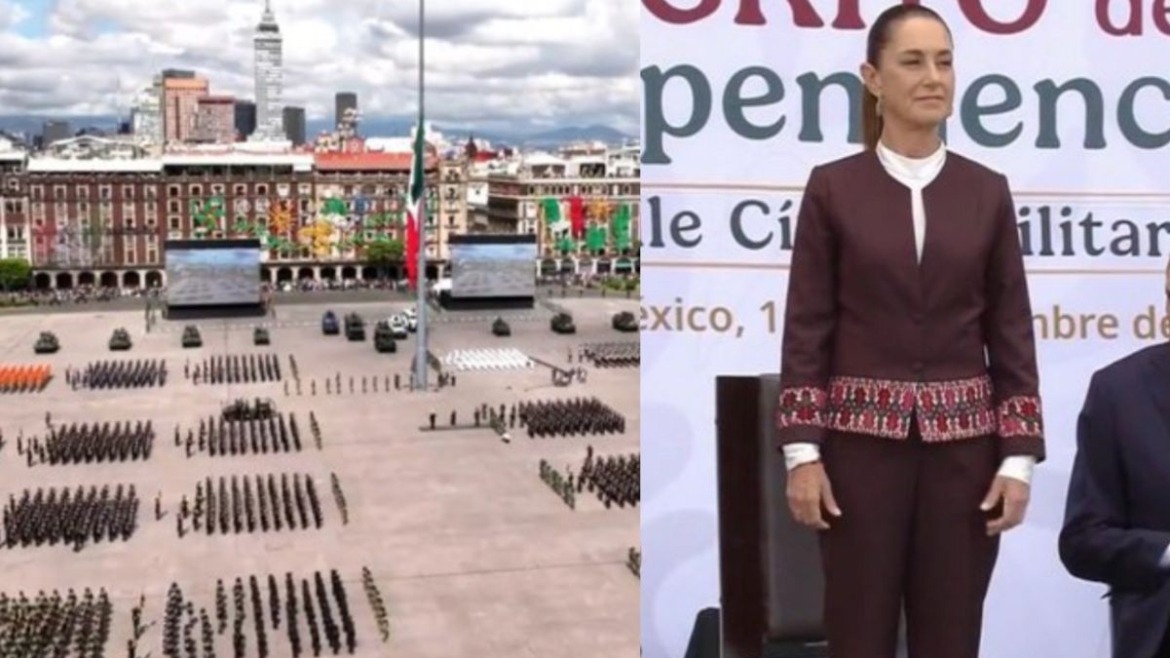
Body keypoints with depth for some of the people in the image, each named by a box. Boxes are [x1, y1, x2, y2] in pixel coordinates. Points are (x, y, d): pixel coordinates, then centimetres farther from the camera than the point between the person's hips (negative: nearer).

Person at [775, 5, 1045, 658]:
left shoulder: (987, 191, 5)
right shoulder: (833, 187, 0)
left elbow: (1012, 331, 4)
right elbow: (807, 328, -2)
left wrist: (1019, 457, -2)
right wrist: (801, 450, -9)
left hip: (962, 445, 2)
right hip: (862, 442, -2)